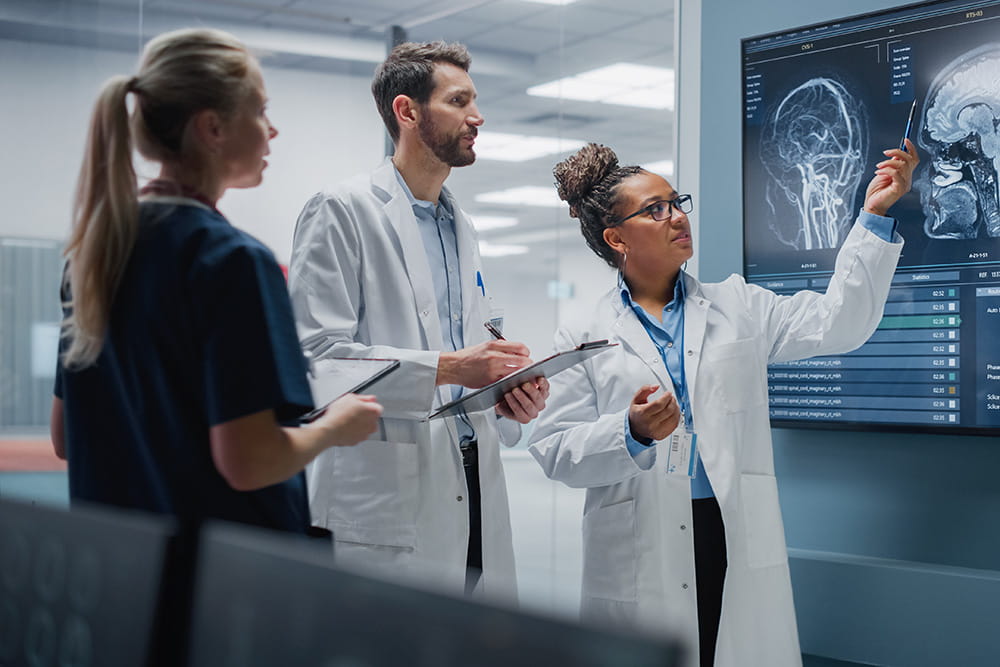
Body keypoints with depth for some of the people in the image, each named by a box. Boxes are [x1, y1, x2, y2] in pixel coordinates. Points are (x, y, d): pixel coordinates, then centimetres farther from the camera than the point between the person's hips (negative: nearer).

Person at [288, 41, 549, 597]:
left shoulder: (463, 228, 23)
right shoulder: (343, 212, -2)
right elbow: (315, 353, -14)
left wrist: (509, 397, 4)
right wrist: (446, 367, -18)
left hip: (473, 496, 7)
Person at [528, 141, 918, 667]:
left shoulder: (739, 307, 13)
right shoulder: (583, 338, 5)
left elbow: (837, 323, 2)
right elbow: (555, 453, 0)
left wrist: (875, 216, -4)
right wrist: (632, 432, -17)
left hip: (739, 548, 2)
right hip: (640, 560, -1)